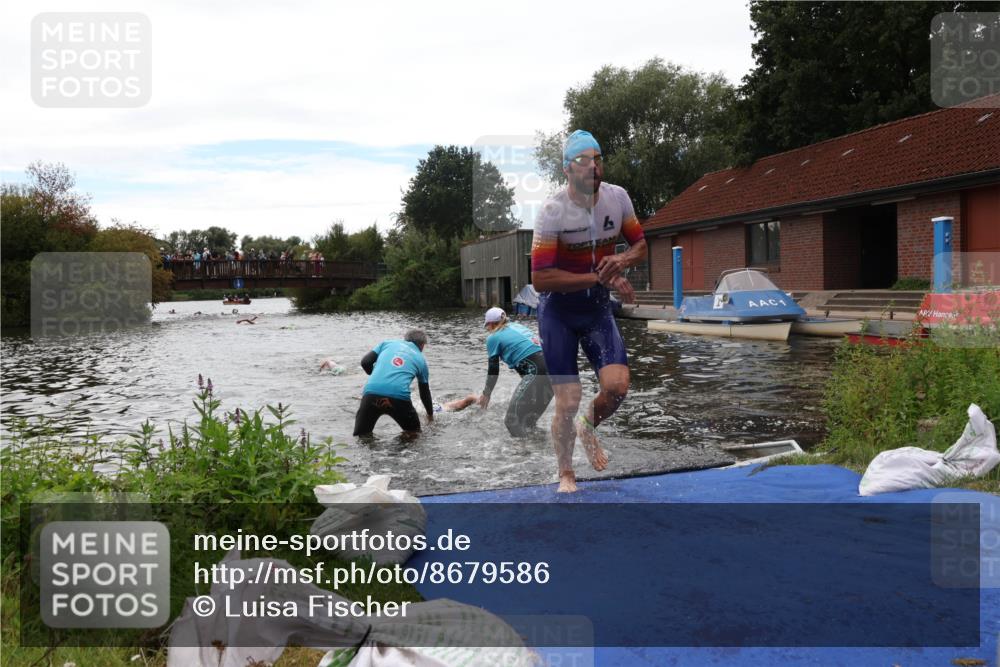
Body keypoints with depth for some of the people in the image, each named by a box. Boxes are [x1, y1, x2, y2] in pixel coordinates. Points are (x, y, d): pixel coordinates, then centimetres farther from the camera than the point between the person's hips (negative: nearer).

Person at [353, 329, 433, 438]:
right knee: (413, 432, 21)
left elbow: (365, 362, 14)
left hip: (371, 393, 1)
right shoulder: (421, 359, 23)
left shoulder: (387, 343, 24)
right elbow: (425, 392, 31)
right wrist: (430, 415, 46)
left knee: (360, 434, 16)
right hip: (399, 397, -1)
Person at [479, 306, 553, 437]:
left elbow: (493, 371, 10)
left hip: (537, 371, -8)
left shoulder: (493, 337, 7)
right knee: (529, 417, 21)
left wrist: (486, 394, 25)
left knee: (513, 421, -2)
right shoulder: (516, 326, 27)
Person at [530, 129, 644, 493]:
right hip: (558, 309, -4)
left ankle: (588, 428, 23)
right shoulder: (552, 210, -21)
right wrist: (601, 278, -28)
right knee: (568, 400, -5)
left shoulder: (617, 197, -7)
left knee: (617, 386, -12)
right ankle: (566, 475, 19)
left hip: (598, 306, 4)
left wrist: (621, 261, -18)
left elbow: (640, 246, 6)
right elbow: (540, 279, -24)